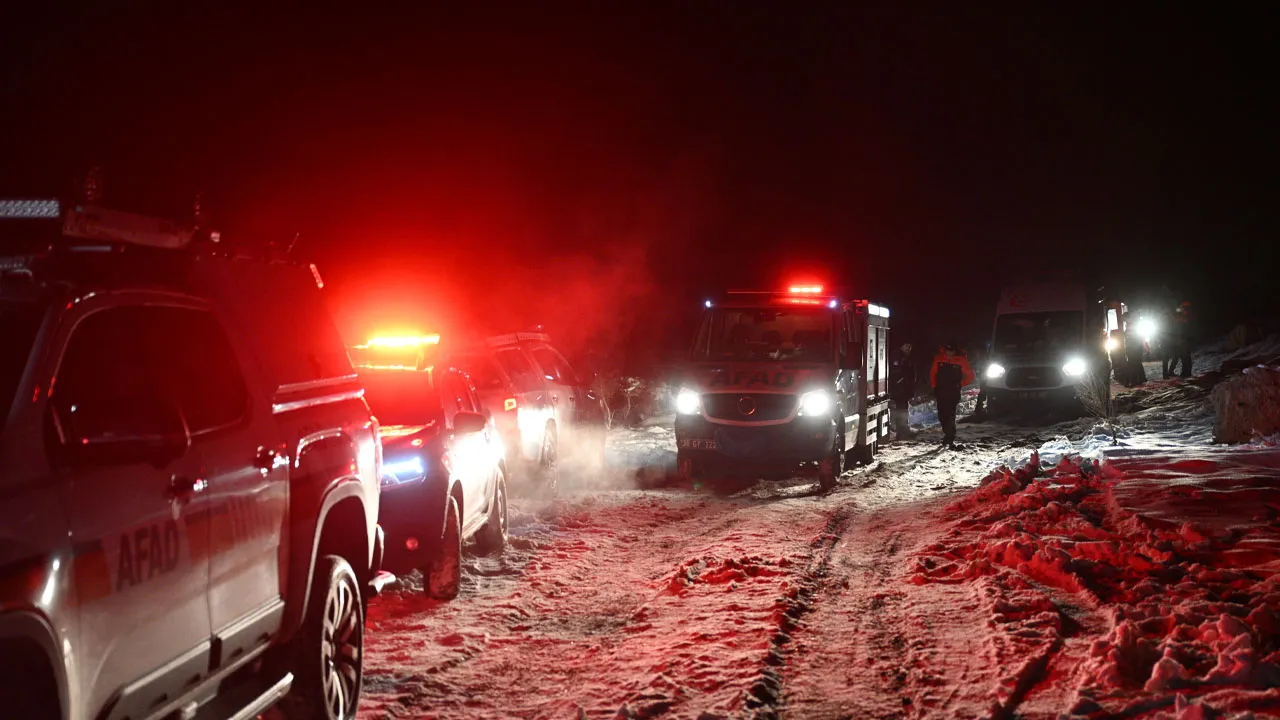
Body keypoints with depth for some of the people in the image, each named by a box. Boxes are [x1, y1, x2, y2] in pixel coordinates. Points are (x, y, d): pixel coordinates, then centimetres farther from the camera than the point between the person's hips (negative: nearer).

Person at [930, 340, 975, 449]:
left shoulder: (961, 360, -4)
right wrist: (934, 386, 10)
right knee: (942, 415, 10)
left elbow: (970, 376, 4)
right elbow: (932, 373, 14)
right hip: (940, 392, 4)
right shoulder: (939, 358, 2)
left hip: (953, 393, -4)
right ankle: (947, 435, 29)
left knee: (950, 415, -13)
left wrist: (960, 384, 0)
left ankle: (950, 439, -14)